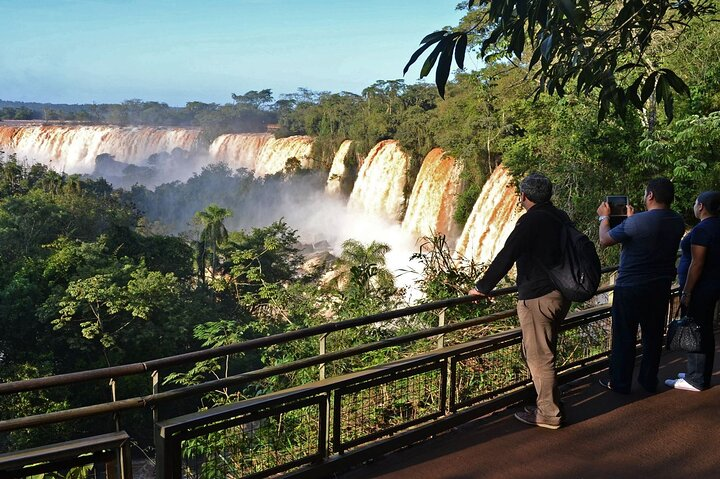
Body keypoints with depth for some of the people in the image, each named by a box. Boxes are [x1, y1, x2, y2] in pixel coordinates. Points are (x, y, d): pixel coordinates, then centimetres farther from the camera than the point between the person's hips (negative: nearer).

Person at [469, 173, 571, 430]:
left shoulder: (531, 220, -16)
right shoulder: (560, 217, 11)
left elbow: (506, 257, -19)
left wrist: (482, 288, -11)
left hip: (537, 297, -9)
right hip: (561, 293, 9)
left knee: (539, 356, 0)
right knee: (544, 352, 21)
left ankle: (548, 414, 9)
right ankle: (548, 402, 32)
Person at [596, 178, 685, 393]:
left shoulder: (636, 222, -24)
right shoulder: (678, 222, -4)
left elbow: (605, 240, -10)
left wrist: (604, 217, 6)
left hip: (630, 288, -5)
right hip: (661, 288, 6)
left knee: (624, 337, 8)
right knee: (653, 336, 17)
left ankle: (620, 383, 18)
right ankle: (649, 381, 29)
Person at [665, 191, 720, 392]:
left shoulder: (702, 230, -19)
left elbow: (696, 264, -21)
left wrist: (686, 292, -17)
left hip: (700, 287, -10)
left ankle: (696, 381, 4)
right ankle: (702, 375, 27)